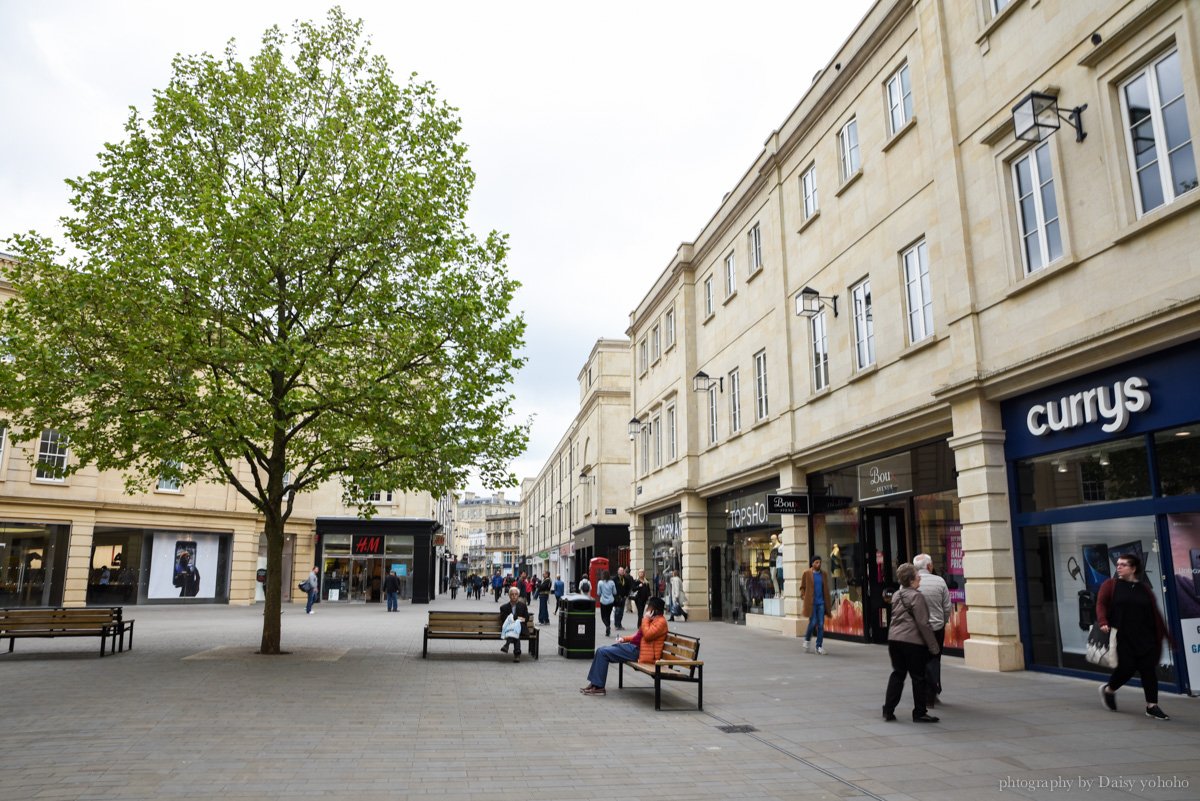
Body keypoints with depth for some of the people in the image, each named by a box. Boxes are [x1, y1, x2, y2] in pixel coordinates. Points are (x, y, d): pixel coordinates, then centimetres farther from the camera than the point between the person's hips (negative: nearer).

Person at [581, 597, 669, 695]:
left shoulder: (660, 622, -11)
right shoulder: (652, 619, 20)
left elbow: (647, 635, -25)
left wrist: (646, 619, -14)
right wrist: (624, 639, 15)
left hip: (637, 651, -11)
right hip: (633, 646, 11)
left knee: (603, 652, -15)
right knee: (601, 650, 3)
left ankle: (598, 687, -10)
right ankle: (594, 683, 4)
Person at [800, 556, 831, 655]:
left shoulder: (823, 574, 10)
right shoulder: (806, 573, -1)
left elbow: (826, 589, 13)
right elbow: (802, 587, 5)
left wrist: (827, 604, 9)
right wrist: (804, 596, -8)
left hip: (821, 602, 3)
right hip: (811, 602, -3)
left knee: (821, 624, 0)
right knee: (813, 623, -7)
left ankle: (819, 646, 8)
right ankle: (807, 640, 20)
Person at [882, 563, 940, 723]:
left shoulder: (896, 595, 13)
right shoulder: (916, 596, -12)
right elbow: (922, 623, -14)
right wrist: (932, 645, -9)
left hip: (894, 638, 7)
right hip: (913, 641, -7)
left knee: (897, 674, 13)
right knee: (918, 677, 5)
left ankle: (888, 710, 11)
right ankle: (919, 713, 11)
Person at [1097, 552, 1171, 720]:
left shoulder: (1145, 588, 11)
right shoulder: (1110, 585, 3)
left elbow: (1155, 612, 13)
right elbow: (1101, 604, -5)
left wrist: (1163, 632, 11)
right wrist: (1103, 623, -21)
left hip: (1145, 638, 3)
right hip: (1122, 638, -3)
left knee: (1149, 670, -1)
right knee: (1126, 668, -7)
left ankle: (1152, 706, 8)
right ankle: (1108, 689, 21)